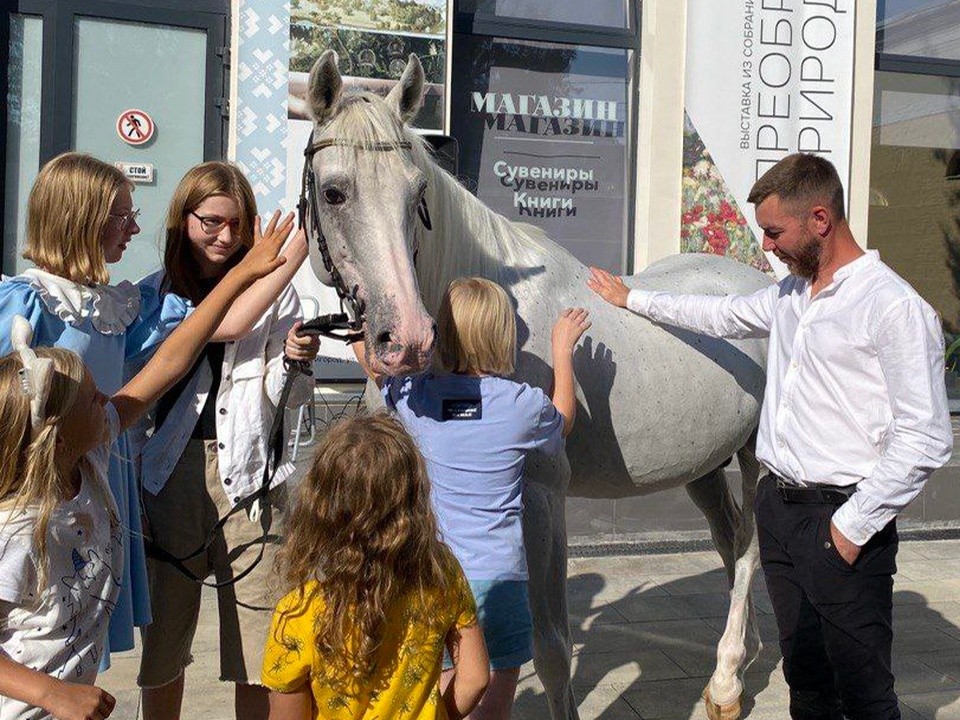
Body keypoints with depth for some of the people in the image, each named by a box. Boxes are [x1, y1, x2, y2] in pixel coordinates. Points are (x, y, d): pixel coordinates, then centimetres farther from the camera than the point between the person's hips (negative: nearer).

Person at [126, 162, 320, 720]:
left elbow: (284, 398, 3)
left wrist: (294, 362, -18)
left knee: (259, 646, 2)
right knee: (164, 633, 11)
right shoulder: (150, 297, 8)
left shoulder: (273, 292, 4)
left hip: (247, 474, -1)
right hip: (169, 473, 2)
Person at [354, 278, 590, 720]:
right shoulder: (524, 405, -9)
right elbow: (562, 423, 16)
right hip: (499, 575, -2)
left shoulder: (414, 397, -5)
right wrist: (563, 351, 24)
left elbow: (365, 350, 16)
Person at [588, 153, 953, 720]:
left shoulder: (896, 307, -14)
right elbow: (724, 316, 29)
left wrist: (854, 525, -16)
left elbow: (926, 439, -16)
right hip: (778, 505, 8)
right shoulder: (789, 295, 12)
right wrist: (633, 299, 34)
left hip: (840, 521, -7)